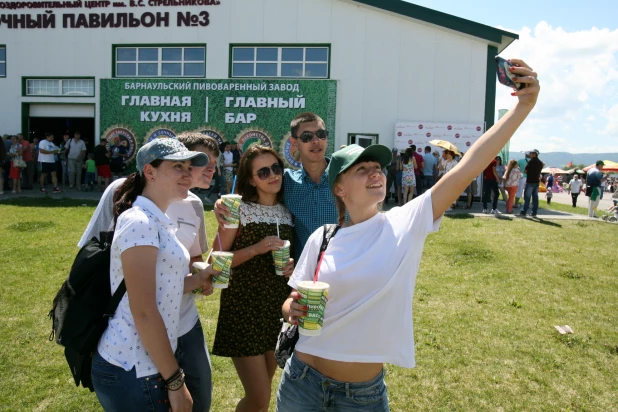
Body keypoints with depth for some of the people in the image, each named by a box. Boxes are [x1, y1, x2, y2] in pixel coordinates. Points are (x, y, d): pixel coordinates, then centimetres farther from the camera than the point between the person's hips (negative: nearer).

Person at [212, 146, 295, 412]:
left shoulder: (287, 213, 6)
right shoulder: (240, 210, -9)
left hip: (278, 310, 6)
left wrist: (292, 267, -3)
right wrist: (256, 249, -22)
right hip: (243, 311, -5)